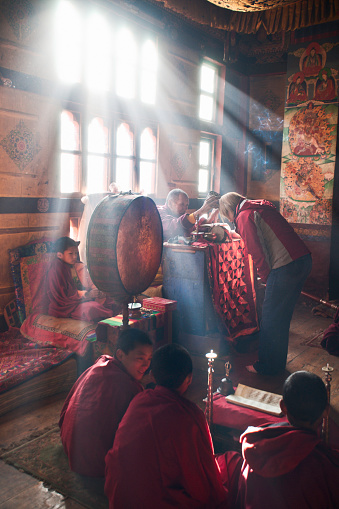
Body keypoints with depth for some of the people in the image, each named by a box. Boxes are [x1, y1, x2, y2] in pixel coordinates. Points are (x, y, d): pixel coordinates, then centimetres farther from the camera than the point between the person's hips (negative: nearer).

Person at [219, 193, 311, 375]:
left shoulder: (244, 216, -5)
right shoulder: (262, 207, 23)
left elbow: (256, 252, -10)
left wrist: (266, 278, 2)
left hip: (285, 266, -9)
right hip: (303, 259, 9)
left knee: (270, 318, 3)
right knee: (282, 316, 19)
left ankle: (267, 366, 15)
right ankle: (278, 362, 32)